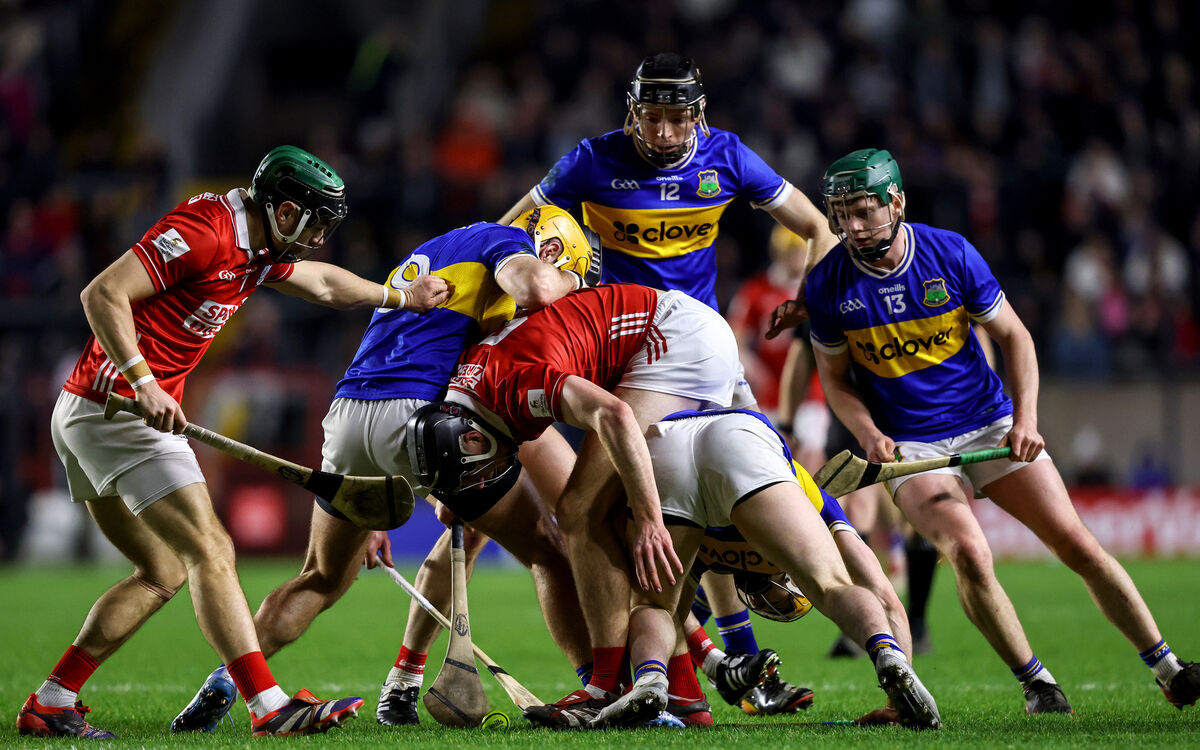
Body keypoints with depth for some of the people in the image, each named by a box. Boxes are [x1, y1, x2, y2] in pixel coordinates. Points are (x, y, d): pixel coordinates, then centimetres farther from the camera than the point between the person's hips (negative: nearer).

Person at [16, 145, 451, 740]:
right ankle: (270, 708, -14)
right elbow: (102, 294, -23)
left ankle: (48, 706, 11)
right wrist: (144, 383, -27)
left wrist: (402, 297, 39)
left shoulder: (257, 250, 14)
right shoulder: (204, 230, -16)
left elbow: (322, 283, 32)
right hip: (118, 407, -10)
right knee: (210, 552, -11)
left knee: (163, 573, 13)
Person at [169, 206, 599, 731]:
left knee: (321, 580, 25)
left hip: (347, 413, 7)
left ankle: (223, 683, 11)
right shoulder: (501, 239, 11)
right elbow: (537, 288, -15)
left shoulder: (419, 259, 35)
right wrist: (571, 280, 11)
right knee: (546, 552, 6)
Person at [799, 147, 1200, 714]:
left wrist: (1025, 420, -12)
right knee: (968, 554, -25)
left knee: (1076, 544, -5)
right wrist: (869, 435, -14)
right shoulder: (828, 285, -8)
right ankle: (1035, 683, -7)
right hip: (909, 447, -1)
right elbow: (835, 377, 5)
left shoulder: (951, 253, -8)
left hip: (990, 426, 1)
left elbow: (1013, 336, 1)